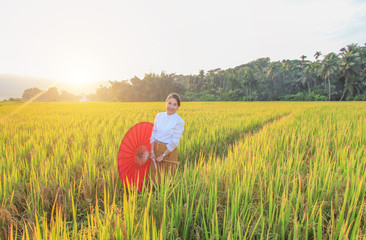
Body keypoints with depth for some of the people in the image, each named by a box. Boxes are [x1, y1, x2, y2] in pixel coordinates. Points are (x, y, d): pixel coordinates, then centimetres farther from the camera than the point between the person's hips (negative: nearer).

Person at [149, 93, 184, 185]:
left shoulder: (179, 121, -13)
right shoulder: (159, 115, 3)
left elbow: (175, 142, -14)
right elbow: (153, 134, 4)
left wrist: (163, 155, -13)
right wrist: (152, 151, -4)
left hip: (168, 151, -4)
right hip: (155, 148, 5)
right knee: (153, 176, 14)